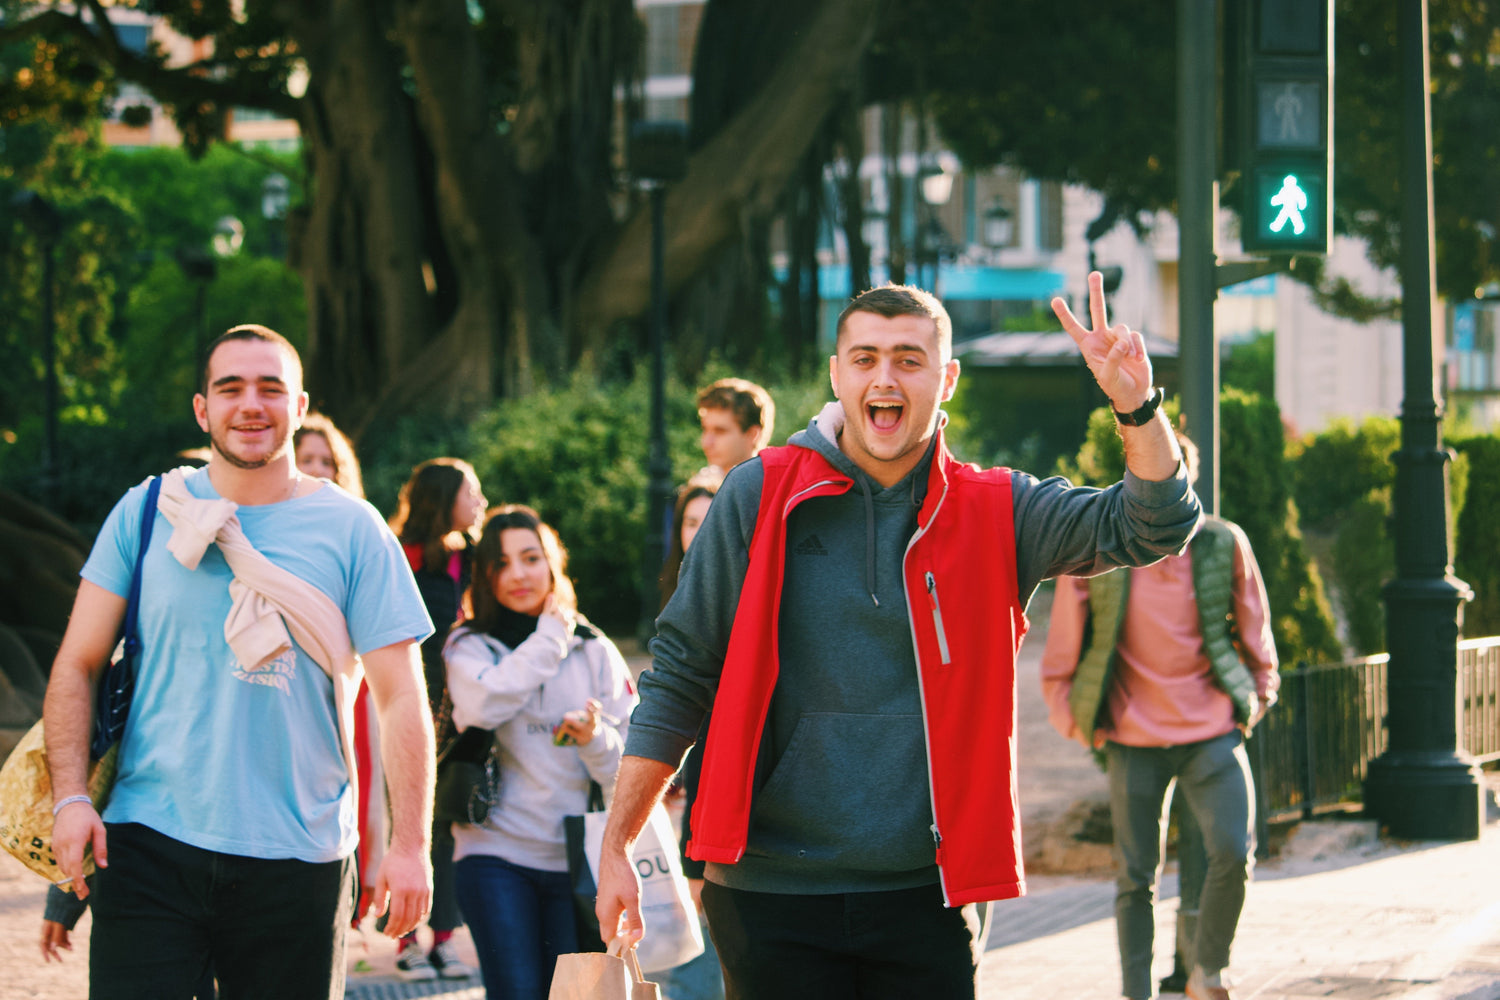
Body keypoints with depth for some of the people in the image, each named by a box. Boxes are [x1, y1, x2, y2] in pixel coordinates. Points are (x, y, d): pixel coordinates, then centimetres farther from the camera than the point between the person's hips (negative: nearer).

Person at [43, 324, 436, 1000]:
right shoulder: (146, 513, 5)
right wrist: (70, 797, -8)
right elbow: (77, 666, 6)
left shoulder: (352, 531, 2)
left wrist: (410, 845, -8)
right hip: (149, 843, 0)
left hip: (299, 859, 0)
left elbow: (401, 700, 0)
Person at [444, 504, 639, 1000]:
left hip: (579, 861, 2)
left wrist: (595, 738, -15)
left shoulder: (595, 651, 10)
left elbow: (629, 770, 7)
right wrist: (550, 638, -7)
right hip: (497, 852, -2)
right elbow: (482, 704, -18)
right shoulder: (469, 646, 6)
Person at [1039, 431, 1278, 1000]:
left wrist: (1258, 695, 13)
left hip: (1213, 734, 0)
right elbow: (1061, 651, 6)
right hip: (1134, 740, 0)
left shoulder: (1224, 546, -1)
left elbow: (1256, 633, 14)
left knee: (1234, 853, -16)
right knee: (1136, 876, 3)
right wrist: (1075, 721, 5)